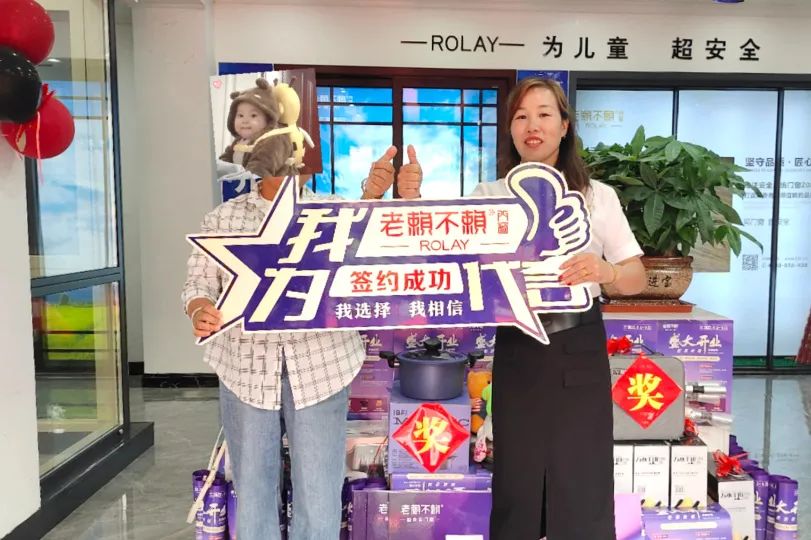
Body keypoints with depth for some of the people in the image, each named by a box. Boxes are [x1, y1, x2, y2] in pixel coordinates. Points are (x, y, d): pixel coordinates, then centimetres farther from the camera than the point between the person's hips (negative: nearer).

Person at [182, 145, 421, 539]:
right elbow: (199, 282, 7)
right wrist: (199, 310, -16)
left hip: (319, 368, -1)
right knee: (251, 493, 13)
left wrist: (407, 199, -24)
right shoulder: (223, 218, 7)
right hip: (246, 368, 1)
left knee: (319, 500, 5)